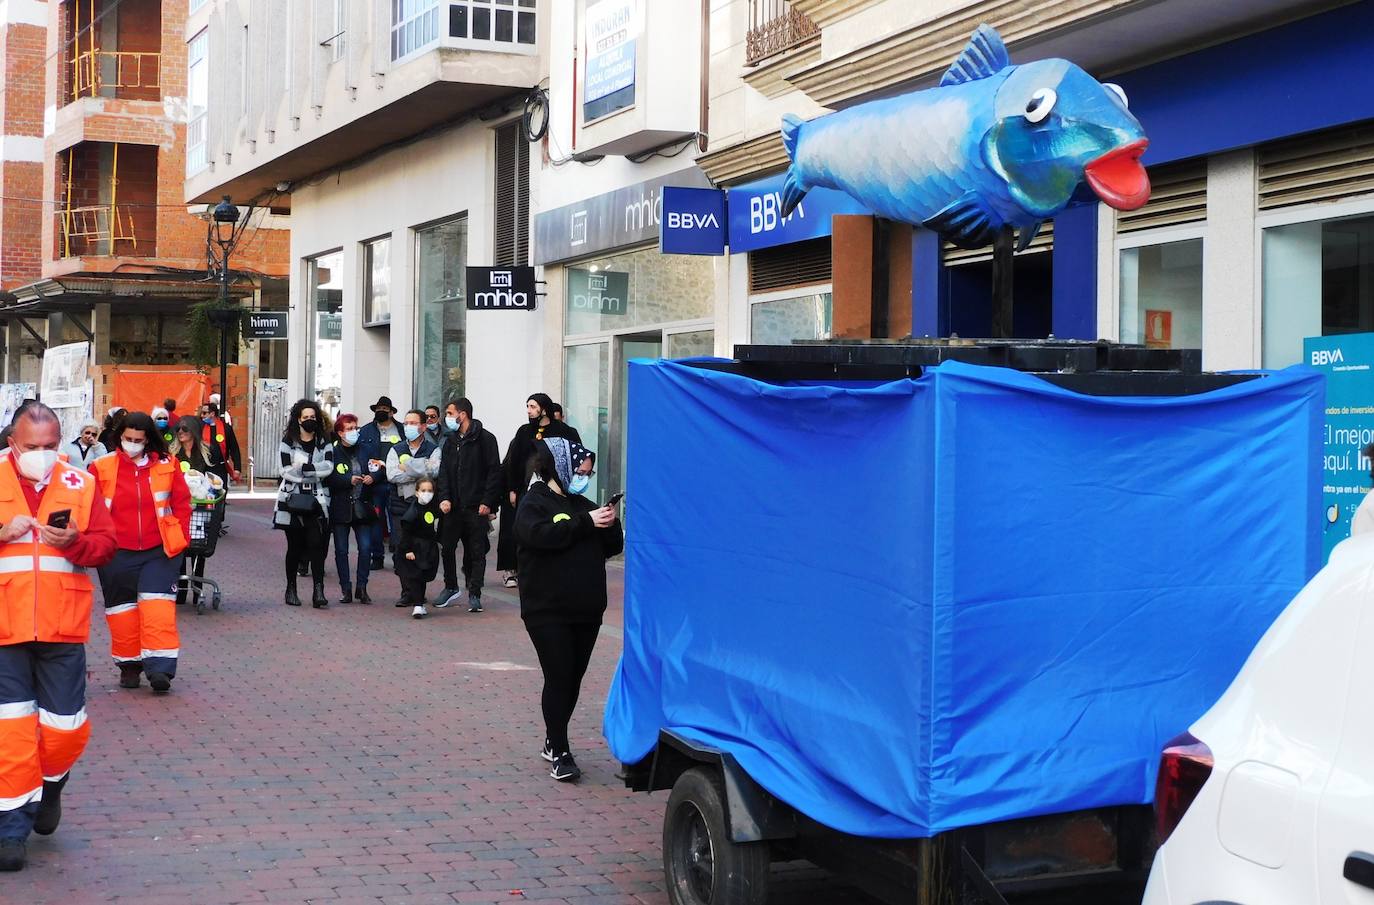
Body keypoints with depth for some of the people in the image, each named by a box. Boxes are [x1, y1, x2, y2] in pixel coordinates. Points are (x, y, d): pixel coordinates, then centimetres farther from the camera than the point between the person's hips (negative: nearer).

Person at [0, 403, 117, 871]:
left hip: (62, 628, 1)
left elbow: (106, 544, 3)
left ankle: (49, 787, 36)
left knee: (66, 727, 4)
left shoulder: (79, 484, 5)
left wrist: (74, 541, -17)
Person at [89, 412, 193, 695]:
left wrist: (181, 539, -2)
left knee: (158, 607, -12)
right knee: (122, 609, 9)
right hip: (118, 554, 1)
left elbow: (182, 503, 5)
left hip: (159, 551, -1)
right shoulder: (101, 468, -1)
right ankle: (129, 665, 23)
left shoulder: (166, 466, 1)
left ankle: (160, 668, -15)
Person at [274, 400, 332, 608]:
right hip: (293, 500, -1)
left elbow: (328, 466, -7)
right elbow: (287, 471, -9)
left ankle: (318, 590, -14)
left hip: (316, 501, 1)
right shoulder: (288, 442, 3)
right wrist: (315, 471, -10)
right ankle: (291, 589, 16)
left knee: (316, 544, -9)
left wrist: (302, 467, -13)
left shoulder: (323, 443, 10)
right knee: (295, 546, 5)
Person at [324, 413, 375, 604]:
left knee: (366, 548, -3)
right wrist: (349, 480, -19)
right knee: (341, 550, 4)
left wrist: (372, 478, -3)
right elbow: (328, 479, -11)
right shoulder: (333, 453, -3)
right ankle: (345, 589, 12)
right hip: (341, 508, -2)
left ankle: (362, 588, 7)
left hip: (362, 507, 3)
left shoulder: (363, 450, 8)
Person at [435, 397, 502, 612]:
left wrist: (487, 502, -13)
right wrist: (444, 498, -3)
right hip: (453, 506, 5)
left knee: (476, 552, 0)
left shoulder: (484, 439, -5)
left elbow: (494, 472, -7)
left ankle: (474, 594, 6)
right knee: (447, 547, 8)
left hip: (477, 507, -5)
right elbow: (443, 472, 12)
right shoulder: (450, 441, 13)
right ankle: (451, 587, 25)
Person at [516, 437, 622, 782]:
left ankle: (553, 741, 23)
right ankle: (559, 753, -2)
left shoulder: (582, 504, 17)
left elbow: (613, 546, 15)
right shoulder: (533, 504, -2)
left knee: (573, 678, 9)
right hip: (547, 610, -6)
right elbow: (541, 535, -23)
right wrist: (586, 523, -19)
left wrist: (609, 524, -6)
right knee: (558, 678, -8)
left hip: (587, 609, 6)